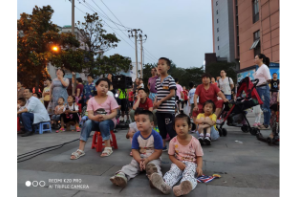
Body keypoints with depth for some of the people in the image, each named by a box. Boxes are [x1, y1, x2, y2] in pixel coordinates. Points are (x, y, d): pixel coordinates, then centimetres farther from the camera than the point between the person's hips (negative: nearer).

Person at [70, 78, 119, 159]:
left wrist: (105, 117, -30)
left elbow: (114, 113, -10)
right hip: (96, 122, 2)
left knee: (103, 123, -36)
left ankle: (108, 147, -22)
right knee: (87, 123, -28)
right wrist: (94, 117, -32)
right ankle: (80, 150, -25)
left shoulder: (111, 99, -4)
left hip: (108, 121, -2)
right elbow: (90, 114, -7)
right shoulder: (91, 100, 2)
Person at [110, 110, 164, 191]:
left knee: (152, 166, -32)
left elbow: (158, 152, -15)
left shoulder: (156, 135, -16)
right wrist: (139, 160, -23)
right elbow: (134, 150, -4)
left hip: (153, 158, -3)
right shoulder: (136, 136, -4)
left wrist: (147, 160, -23)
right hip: (139, 158, 3)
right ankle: (122, 175, -45)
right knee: (132, 165, -22)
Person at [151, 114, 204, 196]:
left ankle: (185, 186, -67)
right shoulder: (173, 141, -5)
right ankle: (165, 184, -60)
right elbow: (171, 155, 3)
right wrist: (178, 163, -16)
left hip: (190, 163, -2)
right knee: (172, 171, -29)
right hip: (178, 163, 2)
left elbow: (199, 156, -1)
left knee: (188, 174, -34)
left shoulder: (195, 142, -9)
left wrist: (199, 167, -19)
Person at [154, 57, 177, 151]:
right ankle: (163, 146, 30)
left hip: (168, 109, -7)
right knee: (162, 128, 16)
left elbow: (172, 93, -14)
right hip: (159, 110, 7)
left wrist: (161, 101, -17)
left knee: (170, 129, -2)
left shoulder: (170, 79, -9)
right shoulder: (157, 80, 12)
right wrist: (155, 101, 0)